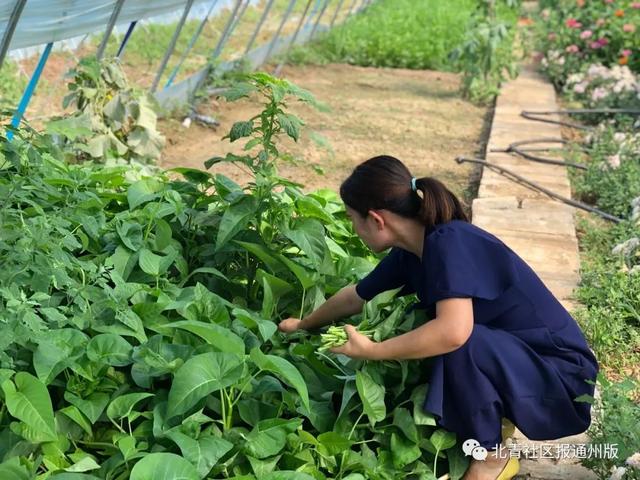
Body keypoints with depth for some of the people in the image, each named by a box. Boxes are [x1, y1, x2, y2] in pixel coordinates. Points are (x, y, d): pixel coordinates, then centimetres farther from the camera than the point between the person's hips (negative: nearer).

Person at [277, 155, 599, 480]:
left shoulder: (449, 242, -27)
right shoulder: (410, 252, -2)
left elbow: (454, 332, -42)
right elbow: (354, 297, 16)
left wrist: (371, 351, -29)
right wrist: (303, 325, 29)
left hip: (559, 374, -8)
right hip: (509, 359, 8)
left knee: (455, 344, -31)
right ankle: (493, 417, 15)